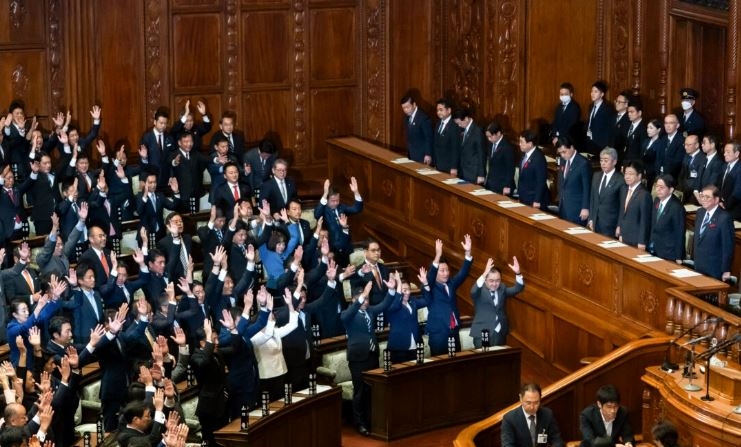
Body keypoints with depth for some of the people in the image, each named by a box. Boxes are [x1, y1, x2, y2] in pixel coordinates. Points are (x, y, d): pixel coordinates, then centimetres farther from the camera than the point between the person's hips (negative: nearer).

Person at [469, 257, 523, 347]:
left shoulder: (502, 289, 7)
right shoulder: (479, 291, -7)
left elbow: (518, 289, -4)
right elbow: (473, 291, -30)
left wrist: (517, 273, -23)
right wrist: (484, 274, -45)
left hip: (500, 334, 4)